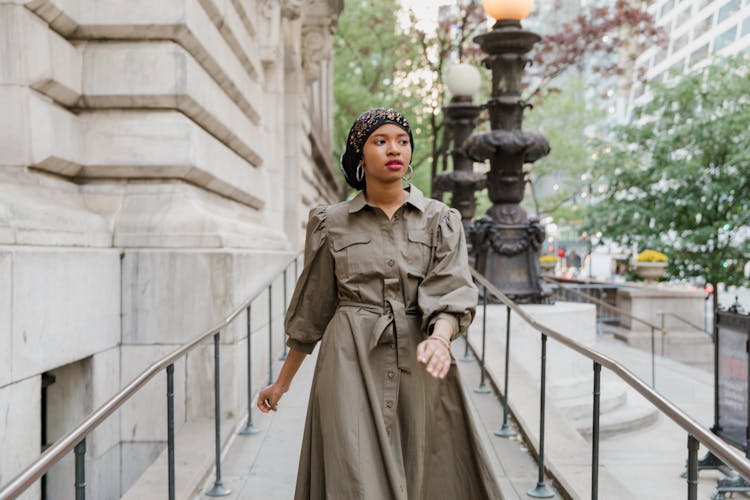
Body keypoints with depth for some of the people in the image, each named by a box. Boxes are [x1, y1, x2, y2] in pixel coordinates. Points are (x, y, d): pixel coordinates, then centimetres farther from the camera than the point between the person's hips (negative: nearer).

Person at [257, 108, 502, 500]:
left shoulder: (440, 221, 5)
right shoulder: (331, 224, 5)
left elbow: (452, 294, -7)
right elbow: (311, 311, 10)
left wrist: (439, 338, -29)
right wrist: (281, 384, 13)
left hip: (419, 368, 1)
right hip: (352, 367, -1)